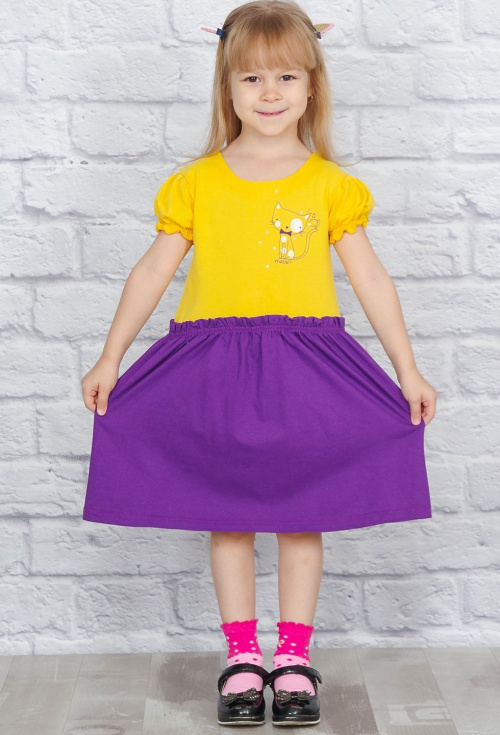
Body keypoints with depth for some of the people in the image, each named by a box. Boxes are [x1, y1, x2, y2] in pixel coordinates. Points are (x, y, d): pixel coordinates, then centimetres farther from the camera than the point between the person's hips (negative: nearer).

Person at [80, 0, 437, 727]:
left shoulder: (330, 184, 2)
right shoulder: (196, 183, 1)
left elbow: (370, 278, 5)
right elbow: (153, 271, 4)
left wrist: (408, 370, 4)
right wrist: (110, 359, 3)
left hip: (306, 362, 0)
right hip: (215, 363, 0)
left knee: (302, 515, 5)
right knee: (228, 516, 7)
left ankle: (293, 657, 18)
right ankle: (242, 658, 19)